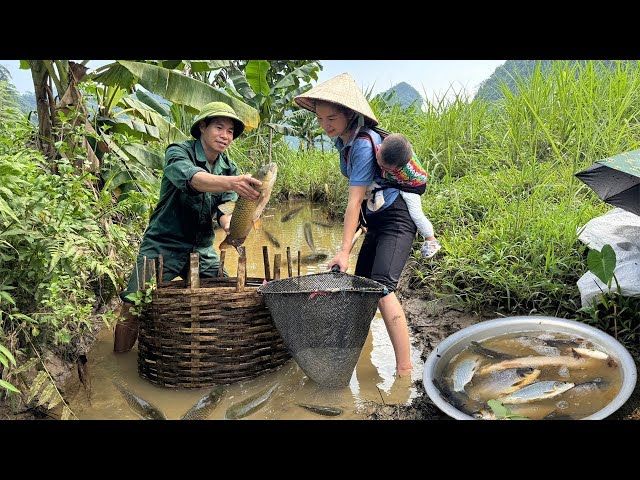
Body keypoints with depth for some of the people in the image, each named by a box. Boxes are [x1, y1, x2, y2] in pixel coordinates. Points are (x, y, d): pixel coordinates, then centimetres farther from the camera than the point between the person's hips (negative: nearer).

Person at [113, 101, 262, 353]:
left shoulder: (230, 169, 4)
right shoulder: (178, 152, -13)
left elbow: (225, 209, -9)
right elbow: (192, 178, -37)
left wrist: (232, 226, -34)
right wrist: (231, 183, -56)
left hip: (203, 250, 5)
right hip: (163, 245, -5)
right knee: (134, 307, -13)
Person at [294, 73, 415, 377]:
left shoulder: (363, 144, -23)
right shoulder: (342, 141, 4)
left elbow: (354, 202, -26)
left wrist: (344, 250, -25)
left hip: (396, 218, -9)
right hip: (376, 220, 10)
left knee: (382, 287, -23)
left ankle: (405, 370, -22)